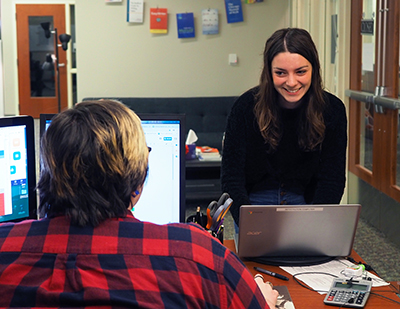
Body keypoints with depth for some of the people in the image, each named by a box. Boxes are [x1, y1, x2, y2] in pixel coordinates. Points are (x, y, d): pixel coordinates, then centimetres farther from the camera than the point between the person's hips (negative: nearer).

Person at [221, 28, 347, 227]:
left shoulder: (332, 110, -9)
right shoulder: (246, 106, -14)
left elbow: (332, 180, -7)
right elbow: (231, 177, -13)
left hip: (305, 201, 1)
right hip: (256, 200, -1)